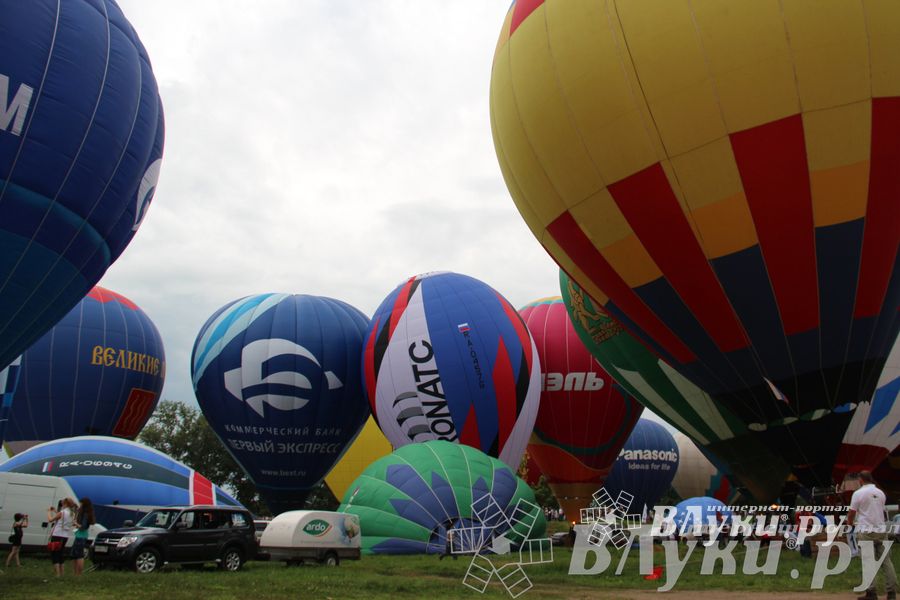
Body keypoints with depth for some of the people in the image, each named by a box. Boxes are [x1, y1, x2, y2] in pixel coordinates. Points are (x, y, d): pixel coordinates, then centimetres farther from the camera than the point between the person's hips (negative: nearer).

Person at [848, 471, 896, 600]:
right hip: (881, 530, 5)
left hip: (866, 531, -5)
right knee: (886, 560, 6)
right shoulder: (880, 493, 9)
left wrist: (850, 523, 18)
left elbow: (852, 513, -3)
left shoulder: (858, 493, -7)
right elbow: (881, 510, 16)